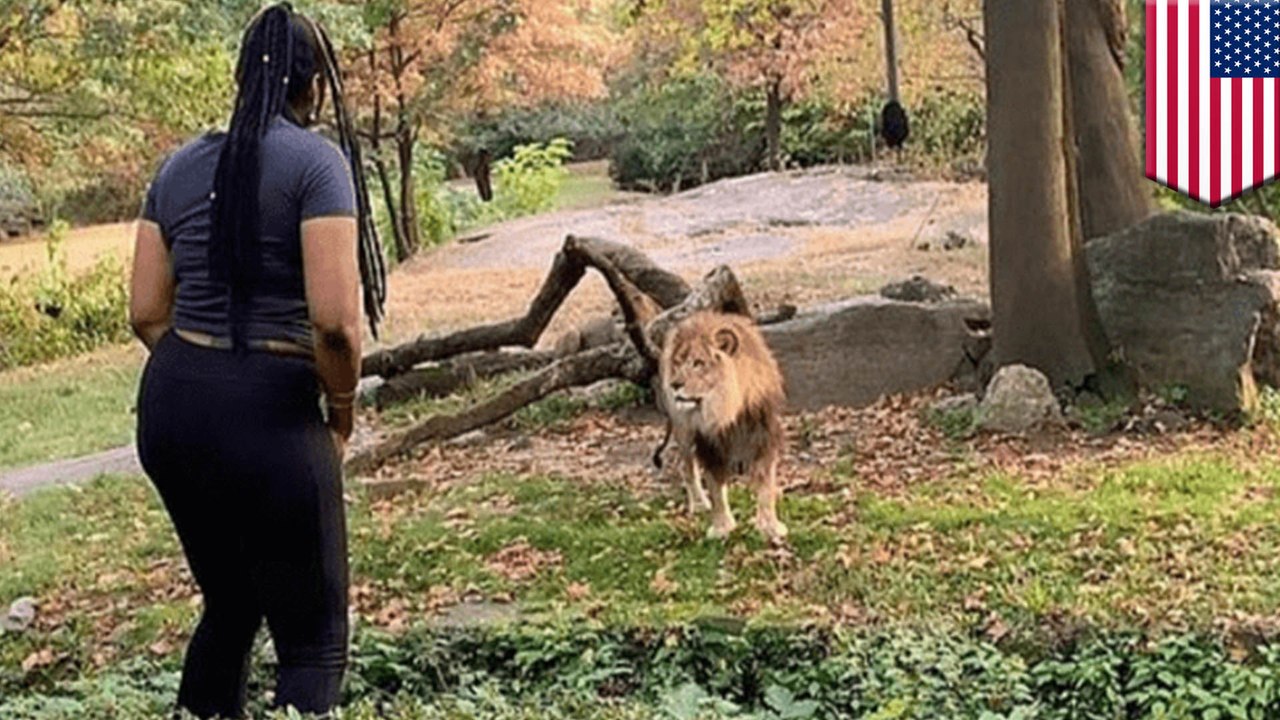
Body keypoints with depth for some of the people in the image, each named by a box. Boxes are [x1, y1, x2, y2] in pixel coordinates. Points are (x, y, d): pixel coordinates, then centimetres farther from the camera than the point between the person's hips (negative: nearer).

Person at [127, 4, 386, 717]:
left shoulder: (182, 165, 11)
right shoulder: (316, 160, -9)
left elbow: (147, 312, 9)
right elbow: (334, 320, -18)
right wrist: (342, 414, -2)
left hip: (169, 409, 7)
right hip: (271, 414, -7)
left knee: (229, 605, 24)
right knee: (314, 637, 5)